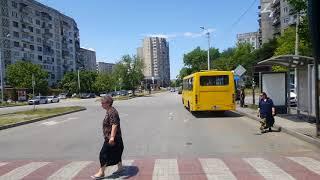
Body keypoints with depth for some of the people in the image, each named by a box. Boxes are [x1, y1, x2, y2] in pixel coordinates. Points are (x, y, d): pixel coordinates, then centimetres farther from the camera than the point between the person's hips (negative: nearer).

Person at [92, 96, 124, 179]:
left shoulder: (112, 112, -21)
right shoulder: (109, 111, 11)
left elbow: (114, 125, -29)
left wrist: (112, 137, -33)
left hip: (112, 138, -10)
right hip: (110, 137, 10)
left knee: (104, 154, -2)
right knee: (116, 153, 19)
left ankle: (101, 173, 10)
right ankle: (120, 167, 32)